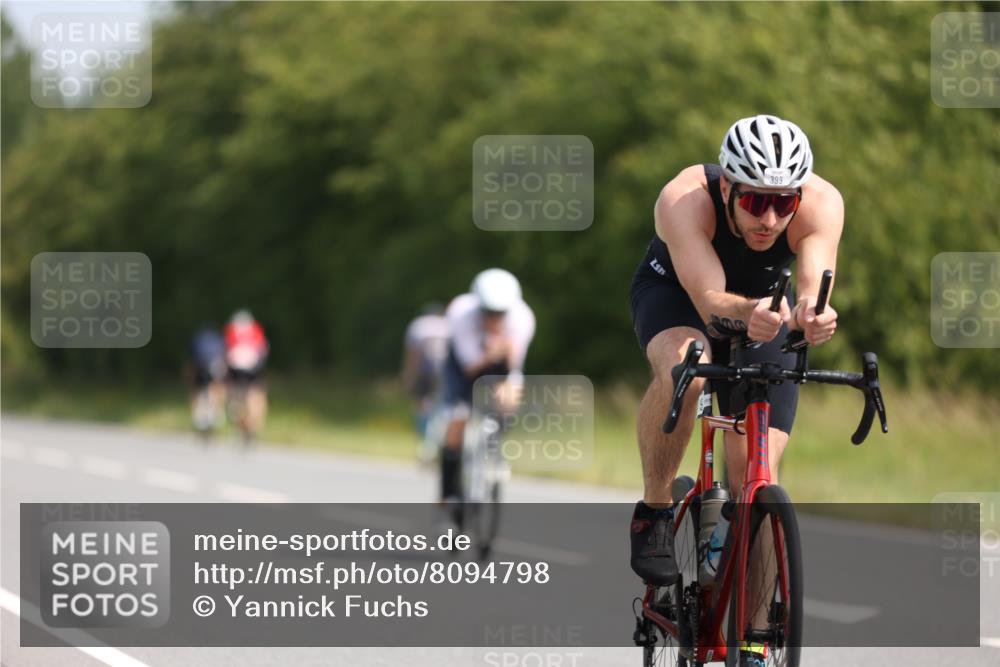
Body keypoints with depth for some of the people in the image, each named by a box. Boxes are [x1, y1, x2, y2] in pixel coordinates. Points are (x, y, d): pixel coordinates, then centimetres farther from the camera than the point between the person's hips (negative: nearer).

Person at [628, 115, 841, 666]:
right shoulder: (685, 200, -38)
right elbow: (710, 300, -47)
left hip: (763, 304, 2)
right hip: (674, 292, -2)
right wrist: (748, 314, -69)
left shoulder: (821, 203, -33)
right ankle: (653, 513, -16)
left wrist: (809, 313, -70)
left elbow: (814, 281, -46)